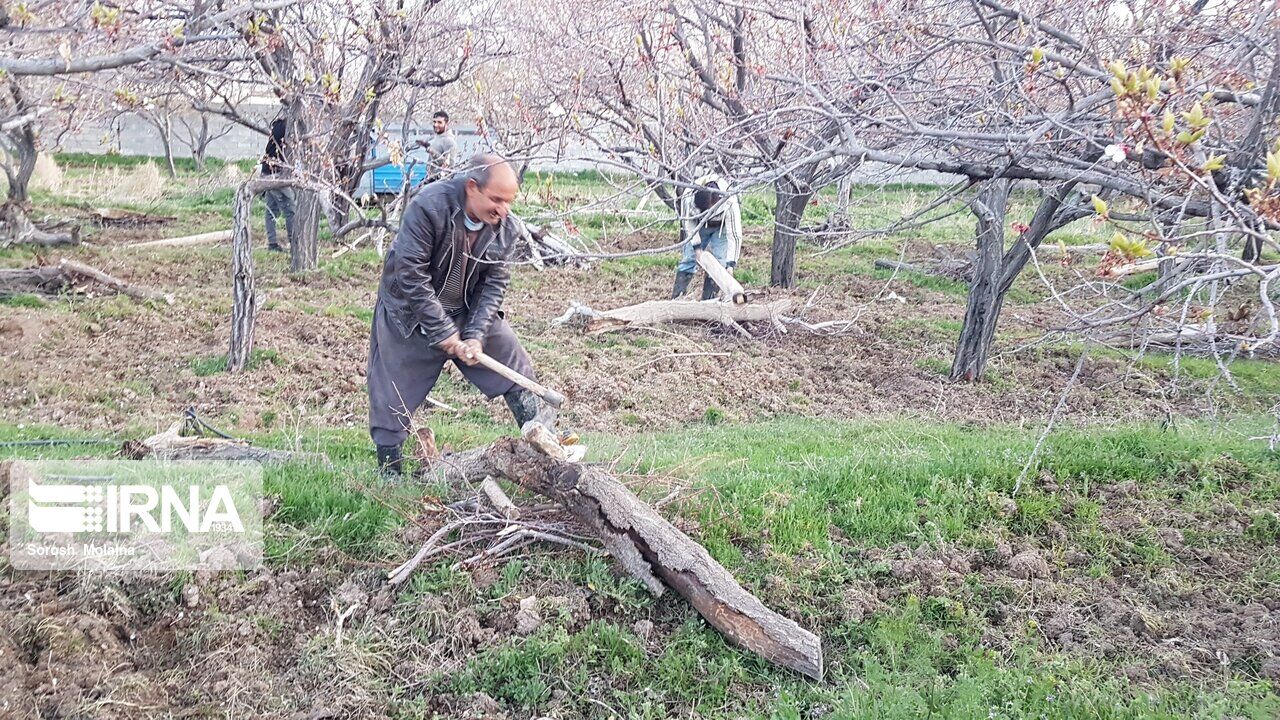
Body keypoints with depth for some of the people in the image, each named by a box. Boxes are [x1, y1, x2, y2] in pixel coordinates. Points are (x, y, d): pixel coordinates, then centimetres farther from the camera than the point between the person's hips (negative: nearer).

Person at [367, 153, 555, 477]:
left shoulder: (505, 226, -13)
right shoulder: (427, 207, -29)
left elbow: (495, 283, -9)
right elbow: (411, 275, -28)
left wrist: (476, 335, -21)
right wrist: (443, 332, -26)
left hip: (469, 310, 4)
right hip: (409, 313, -4)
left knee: (516, 366, 0)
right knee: (394, 397, 1)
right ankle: (389, 475, 16)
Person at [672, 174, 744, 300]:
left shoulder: (730, 203, -42)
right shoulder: (688, 197, -35)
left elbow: (734, 235, -36)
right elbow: (688, 222, -16)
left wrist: (730, 264, -39)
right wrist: (696, 246, -20)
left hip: (722, 227, -2)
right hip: (700, 226, 2)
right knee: (689, 258, -3)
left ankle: (708, 301, -4)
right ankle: (675, 298, 2)